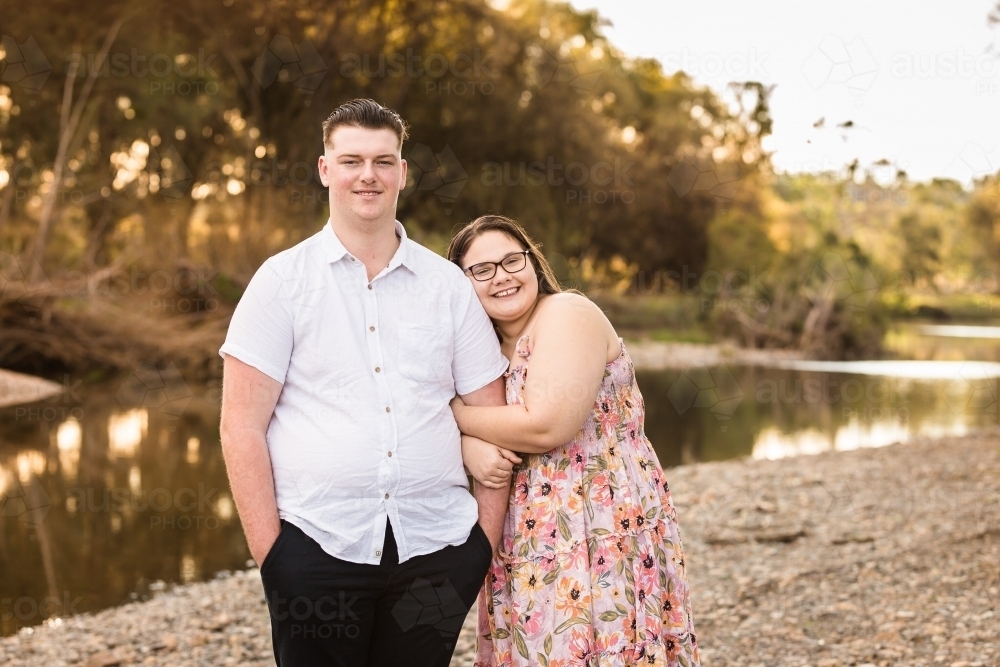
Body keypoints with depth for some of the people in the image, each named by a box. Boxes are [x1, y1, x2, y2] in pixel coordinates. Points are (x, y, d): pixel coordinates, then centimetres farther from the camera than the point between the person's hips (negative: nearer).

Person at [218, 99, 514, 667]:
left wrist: (487, 543, 2)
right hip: (318, 546, -2)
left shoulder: (449, 285, 8)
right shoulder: (283, 280, 2)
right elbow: (242, 428, -2)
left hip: (437, 548, 2)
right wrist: (270, 553, -8)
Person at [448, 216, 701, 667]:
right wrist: (469, 446, -14)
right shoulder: (490, 347, 13)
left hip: (600, 532, -7)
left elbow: (546, 427, -20)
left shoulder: (567, 314, -10)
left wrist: (456, 413, -8)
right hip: (530, 545, 7)